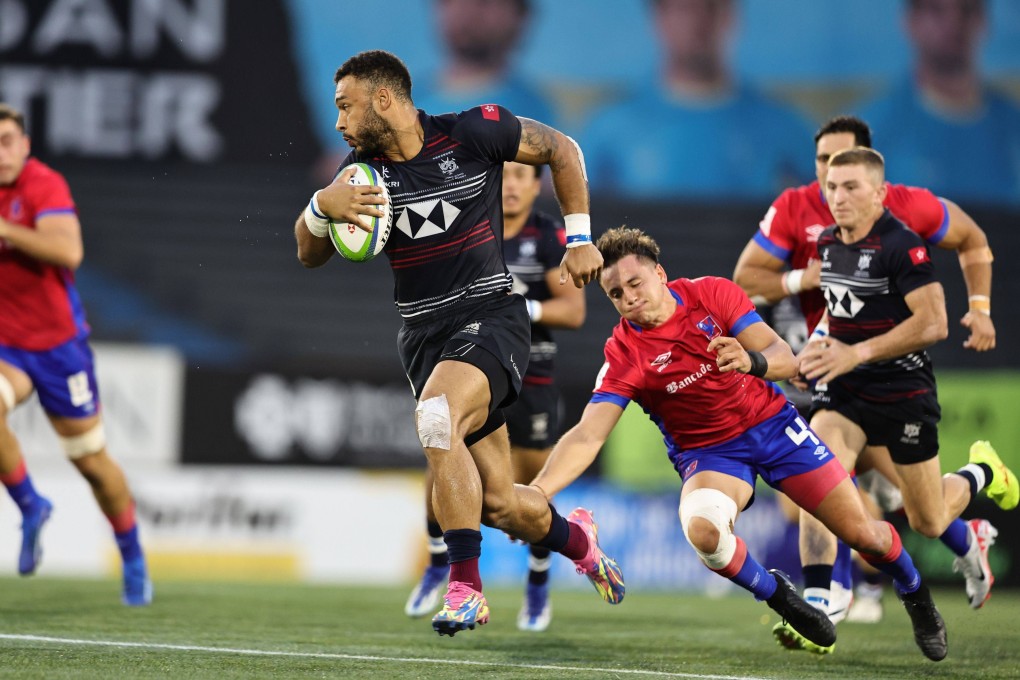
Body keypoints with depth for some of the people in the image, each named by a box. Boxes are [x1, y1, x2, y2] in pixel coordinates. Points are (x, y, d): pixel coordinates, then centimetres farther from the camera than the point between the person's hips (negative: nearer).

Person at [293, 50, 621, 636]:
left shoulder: (473, 131, -7)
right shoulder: (364, 171, 4)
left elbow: (561, 149, 6)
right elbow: (310, 255, 5)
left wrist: (579, 238, 3)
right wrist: (322, 205, -16)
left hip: (492, 315, -5)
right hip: (425, 335, 5)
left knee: (436, 419, -34)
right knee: (500, 506, 3)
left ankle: (466, 588, -27)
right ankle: (576, 539, 38)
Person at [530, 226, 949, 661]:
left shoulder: (712, 294, -13)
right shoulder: (624, 355, -18)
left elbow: (786, 360, -15)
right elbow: (587, 435, -27)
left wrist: (752, 361, -40)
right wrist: (533, 494, -42)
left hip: (772, 423, 2)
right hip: (707, 453, -1)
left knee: (861, 532, -4)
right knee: (702, 529, -35)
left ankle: (918, 598, 30)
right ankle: (779, 597, -6)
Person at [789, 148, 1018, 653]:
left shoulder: (901, 245, -19)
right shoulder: (827, 243, 4)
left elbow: (933, 323, -24)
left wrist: (857, 353, -27)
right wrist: (822, 339, 4)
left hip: (904, 395, -5)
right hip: (844, 391, 5)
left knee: (928, 523, 8)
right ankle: (815, 608, -24)